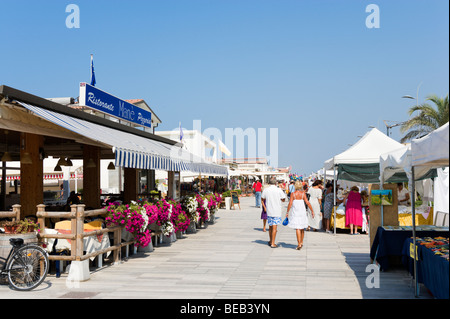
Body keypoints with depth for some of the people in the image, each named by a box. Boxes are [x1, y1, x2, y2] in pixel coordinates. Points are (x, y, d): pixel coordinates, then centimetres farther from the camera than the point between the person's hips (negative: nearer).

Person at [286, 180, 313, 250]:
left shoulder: (293, 194, -5)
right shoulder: (303, 193, -1)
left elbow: (290, 203, -9)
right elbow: (307, 203, -6)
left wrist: (287, 212, -2)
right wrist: (312, 211, 0)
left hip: (295, 212, -2)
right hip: (302, 212, 2)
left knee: (297, 228, -6)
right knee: (302, 228, 16)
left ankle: (299, 244, -14)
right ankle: (301, 243, 27)